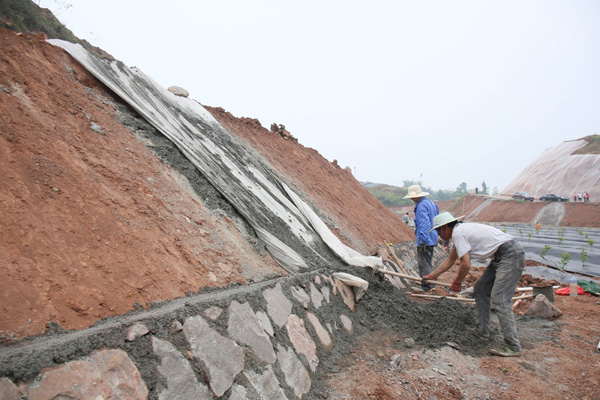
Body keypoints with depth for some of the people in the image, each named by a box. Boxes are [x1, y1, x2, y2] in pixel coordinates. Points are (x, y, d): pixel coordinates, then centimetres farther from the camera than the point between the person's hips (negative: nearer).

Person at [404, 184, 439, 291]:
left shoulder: (421, 206, -17)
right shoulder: (431, 202, 14)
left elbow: (424, 224, -24)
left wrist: (422, 242, -24)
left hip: (425, 240, -10)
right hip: (432, 238, 10)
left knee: (424, 263, -4)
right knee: (429, 262, 19)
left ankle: (426, 287, 1)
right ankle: (429, 284, 28)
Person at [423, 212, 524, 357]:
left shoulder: (458, 233, -16)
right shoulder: (461, 231, 15)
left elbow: (466, 265, -18)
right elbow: (449, 261, 24)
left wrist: (457, 282, -1)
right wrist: (431, 276, 30)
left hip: (511, 255, -11)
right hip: (501, 257, 11)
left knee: (499, 298, -12)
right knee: (480, 289, 14)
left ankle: (513, 346, -5)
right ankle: (482, 331, 23)